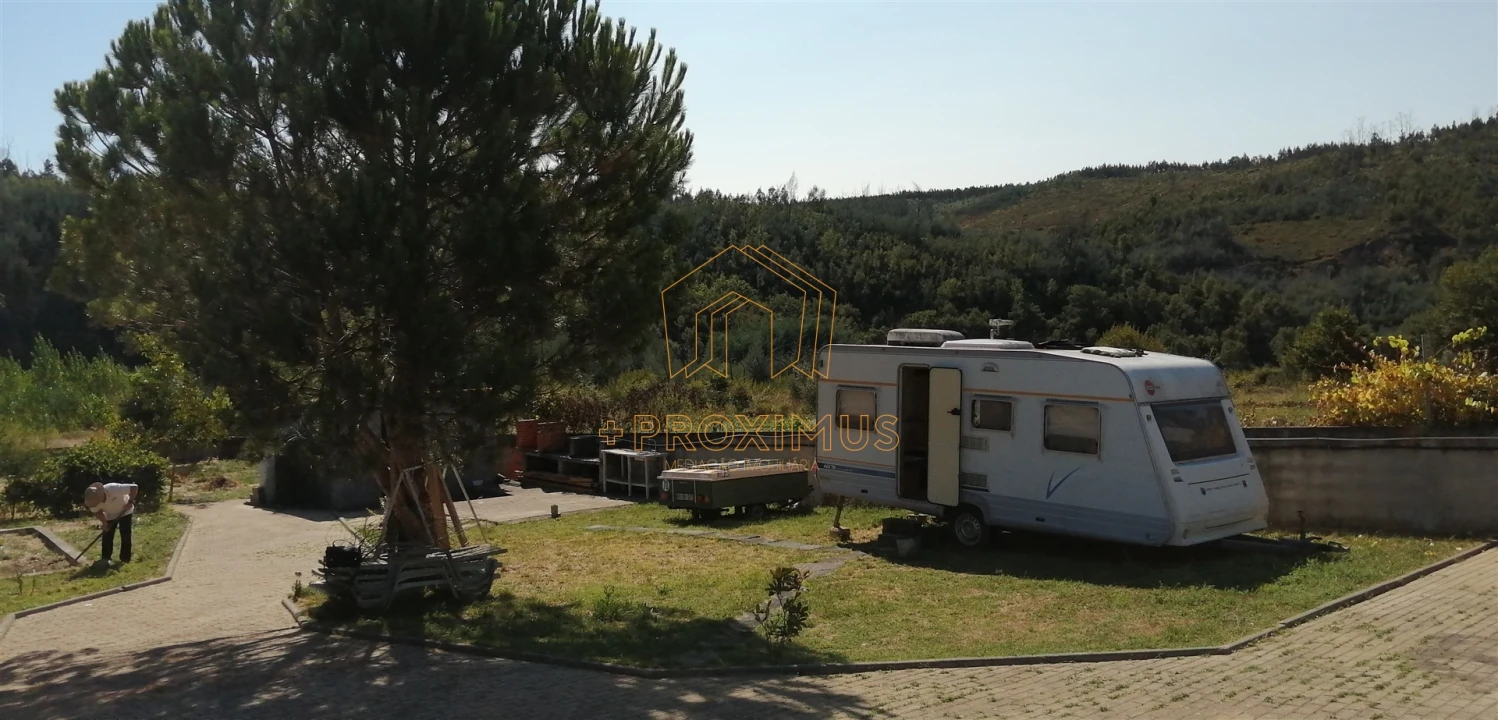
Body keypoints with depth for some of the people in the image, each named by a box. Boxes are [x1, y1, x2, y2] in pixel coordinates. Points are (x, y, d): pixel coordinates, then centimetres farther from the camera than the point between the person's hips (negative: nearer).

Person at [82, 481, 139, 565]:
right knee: (107, 536, 3)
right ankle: (105, 558, 16)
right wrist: (105, 523, -18)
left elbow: (134, 487, -42)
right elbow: (96, 511, -7)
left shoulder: (114, 489, -43)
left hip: (125, 512, -4)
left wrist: (130, 502, -42)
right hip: (110, 515, 4)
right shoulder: (94, 500, -27)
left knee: (125, 535, -4)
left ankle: (125, 559, 3)